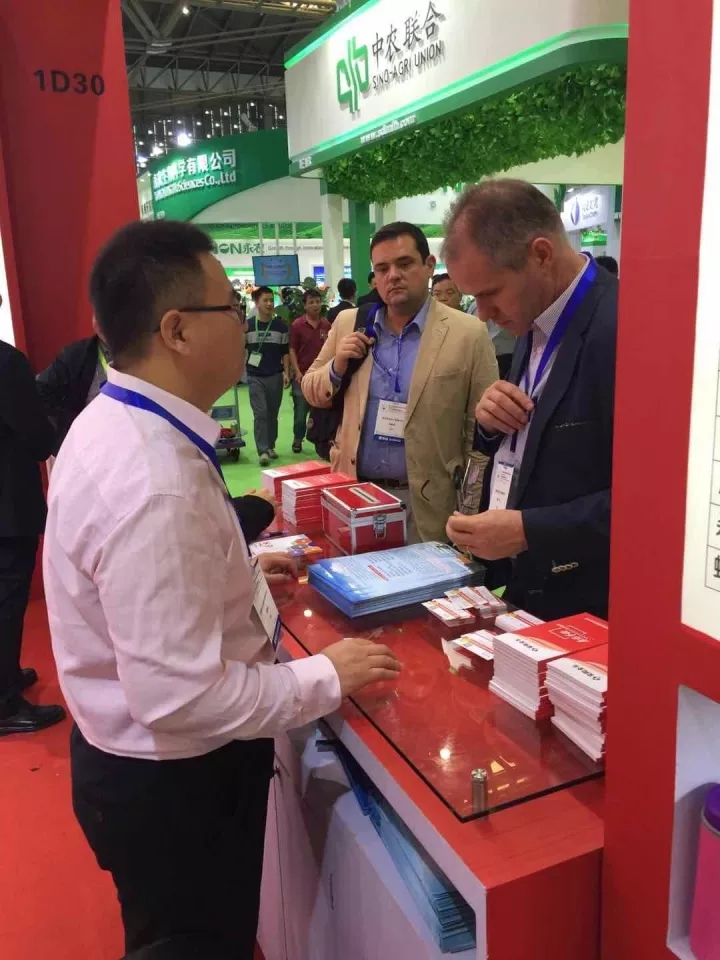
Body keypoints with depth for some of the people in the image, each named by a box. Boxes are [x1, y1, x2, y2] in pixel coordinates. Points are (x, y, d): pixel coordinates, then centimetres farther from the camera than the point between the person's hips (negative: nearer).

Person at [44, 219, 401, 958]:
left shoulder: (112, 424, -2)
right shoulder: (153, 483, -34)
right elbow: (180, 695, -32)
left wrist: (234, 575, 11)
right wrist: (326, 676, -20)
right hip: (172, 781, -9)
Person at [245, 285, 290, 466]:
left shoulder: (281, 326, 2)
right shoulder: (248, 325, 0)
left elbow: (285, 351, 7)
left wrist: (286, 373, 0)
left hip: (275, 376, 2)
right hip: (255, 376, -1)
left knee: (273, 413, 9)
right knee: (260, 413, -7)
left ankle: (271, 446, 22)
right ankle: (263, 451, -7)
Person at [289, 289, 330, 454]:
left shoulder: (326, 325, 2)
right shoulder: (297, 325, -5)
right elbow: (292, 350, -4)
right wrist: (297, 372, -12)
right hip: (303, 375, -2)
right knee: (301, 410, 6)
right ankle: (297, 439, 21)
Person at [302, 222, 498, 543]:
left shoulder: (468, 334, -6)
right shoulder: (348, 324, 4)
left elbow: (482, 432, -5)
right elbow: (311, 393, 11)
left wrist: (476, 513, -8)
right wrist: (337, 366, -9)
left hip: (426, 502, -3)